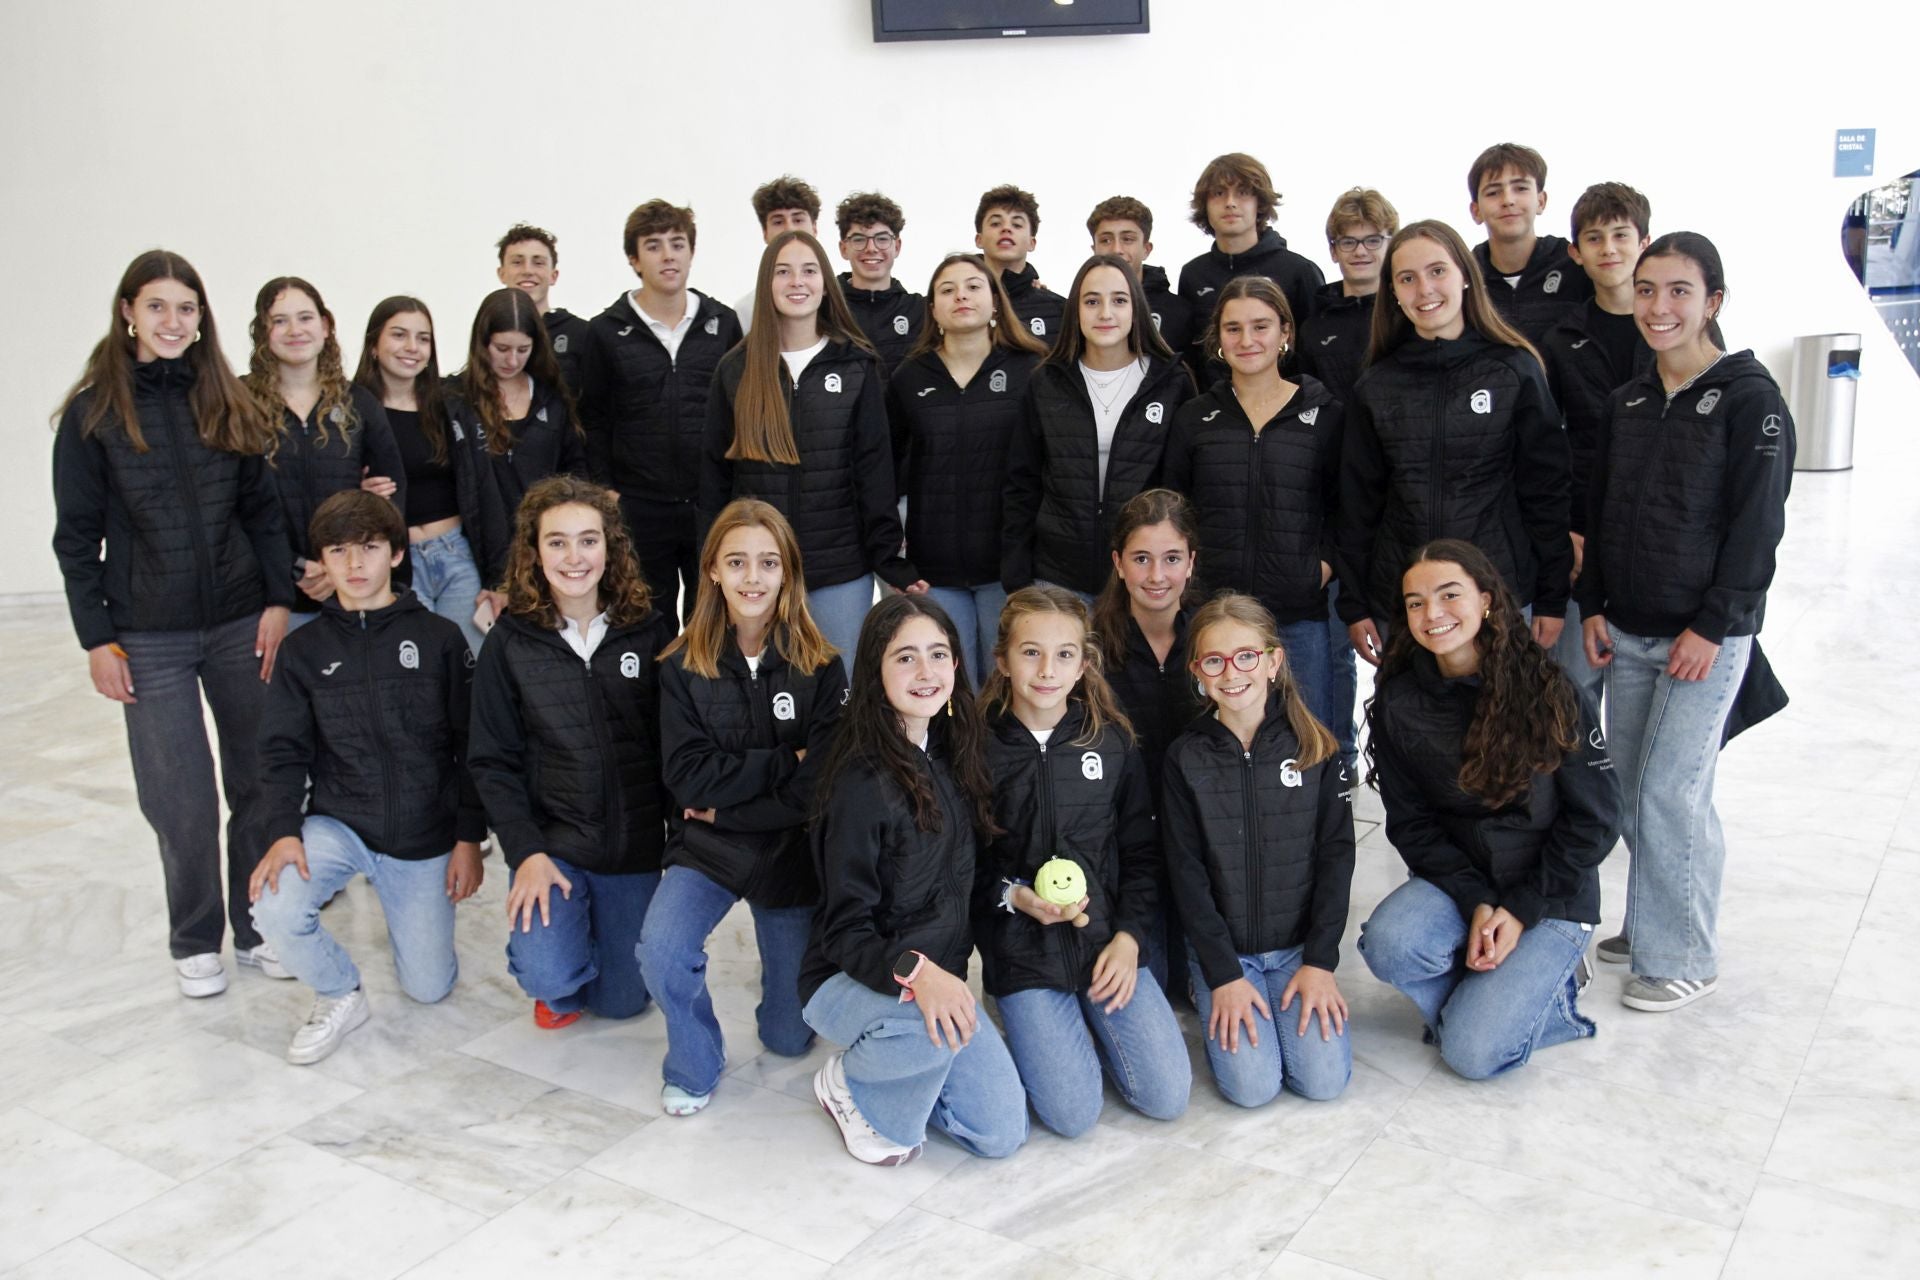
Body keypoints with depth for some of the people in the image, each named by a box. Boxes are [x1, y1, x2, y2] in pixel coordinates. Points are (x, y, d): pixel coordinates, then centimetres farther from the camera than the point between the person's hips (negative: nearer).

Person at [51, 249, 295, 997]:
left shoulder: (228, 403, 6)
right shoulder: (93, 411, -1)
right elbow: (76, 535, -1)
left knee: (260, 780, 7)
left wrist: (278, 600, -3)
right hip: (150, 636, -2)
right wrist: (97, 638, -6)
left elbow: (263, 511, 7)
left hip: (241, 624, 3)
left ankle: (258, 928, 23)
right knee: (181, 798, 0)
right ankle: (195, 942, 20)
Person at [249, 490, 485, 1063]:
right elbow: (283, 752, -1)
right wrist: (282, 831, -17)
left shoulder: (439, 639, -3)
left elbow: (470, 746, -2)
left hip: (424, 839, -1)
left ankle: (410, 913, 38)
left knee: (429, 987, 3)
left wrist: (469, 838, -6)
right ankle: (340, 995, 3)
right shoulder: (304, 651, 2)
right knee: (275, 912, -28)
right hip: (336, 825, 1)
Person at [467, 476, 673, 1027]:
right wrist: (526, 852, -14)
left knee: (621, 1000, 8)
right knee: (549, 978, -22)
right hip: (551, 842, -1)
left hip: (635, 847, 1)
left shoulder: (650, 633, -3)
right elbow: (492, 761, -3)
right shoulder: (509, 645, -5)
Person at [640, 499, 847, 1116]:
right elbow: (689, 777, -13)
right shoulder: (684, 666, -6)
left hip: (790, 853, 0)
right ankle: (695, 1064, 0)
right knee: (662, 951, -29)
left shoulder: (820, 667, -9)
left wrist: (724, 807, -14)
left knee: (790, 1037, 8)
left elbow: (818, 788, -13)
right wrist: (785, 760, -17)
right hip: (705, 849, 0)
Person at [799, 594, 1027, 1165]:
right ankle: (850, 1083, -5)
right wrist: (912, 970, -36)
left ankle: (895, 1070, 20)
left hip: (937, 978, 6)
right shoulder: (863, 782, -20)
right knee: (934, 1027, -38)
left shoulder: (953, 757, 2)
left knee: (1003, 1135, -3)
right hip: (847, 982, -6)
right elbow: (845, 930, -20)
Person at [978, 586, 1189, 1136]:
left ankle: (1092, 1025, 21)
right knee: (1072, 1114, -12)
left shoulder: (1111, 740, 2)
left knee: (1168, 1096, -6)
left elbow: (1142, 852, 7)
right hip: (1022, 952, -2)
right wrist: (1016, 897, -18)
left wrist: (1129, 936, -5)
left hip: (1107, 940, 3)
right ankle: (1044, 1032, 18)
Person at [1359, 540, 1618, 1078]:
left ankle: (1551, 983, 13)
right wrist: (1476, 902, -16)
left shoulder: (1546, 689, -14)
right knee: (1387, 943, -29)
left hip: (1551, 894, -3)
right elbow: (1410, 822, -3)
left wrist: (1522, 910, -13)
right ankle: (1494, 986, 2)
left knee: (1471, 1052, -17)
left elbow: (1593, 816, -9)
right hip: (1457, 881, 3)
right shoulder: (1398, 703, -6)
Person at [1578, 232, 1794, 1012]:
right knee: (1630, 792, 10)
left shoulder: (1749, 398, -9)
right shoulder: (1628, 402, 10)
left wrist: (1714, 626, -15)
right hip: (1627, 631, 6)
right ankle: (1652, 924, 26)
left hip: (1708, 635, -6)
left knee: (1671, 794, -6)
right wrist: (1593, 607, 7)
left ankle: (1684, 958, 7)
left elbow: (1757, 524, -12)